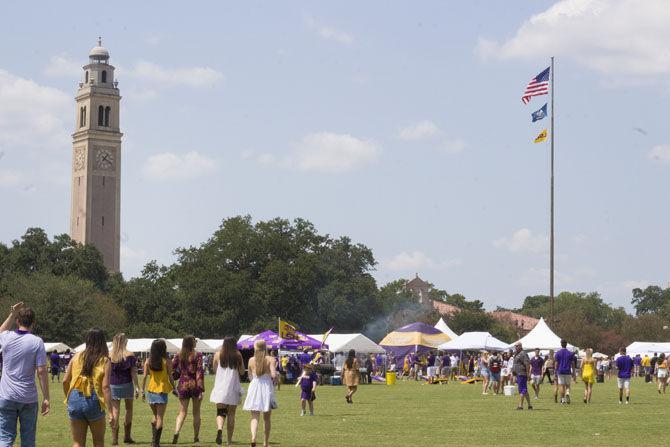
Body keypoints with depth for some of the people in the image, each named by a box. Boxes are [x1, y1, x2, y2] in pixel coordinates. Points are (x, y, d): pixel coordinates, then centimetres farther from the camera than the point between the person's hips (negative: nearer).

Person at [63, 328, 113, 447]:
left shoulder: (77, 357, 6)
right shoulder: (105, 362, -3)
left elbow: (65, 381, 4)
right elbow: (105, 387, -11)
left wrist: (68, 398, 20)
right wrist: (111, 412, -10)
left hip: (75, 400, 2)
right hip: (94, 401, -2)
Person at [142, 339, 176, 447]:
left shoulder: (148, 361, -1)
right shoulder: (166, 362, -8)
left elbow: (145, 376, -2)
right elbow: (170, 377, -7)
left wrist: (143, 390, 5)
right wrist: (174, 389, 5)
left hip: (151, 390, 3)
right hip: (162, 391, -3)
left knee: (155, 415, 20)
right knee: (160, 417, 0)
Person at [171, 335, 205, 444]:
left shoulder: (179, 355, 2)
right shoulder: (197, 355, -8)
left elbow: (172, 369, 2)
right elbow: (200, 371, -13)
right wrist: (201, 389, -13)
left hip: (183, 385, 2)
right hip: (194, 385, -2)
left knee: (182, 412, 5)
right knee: (196, 413, 11)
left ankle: (176, 432, -19)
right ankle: (196, 437, 15)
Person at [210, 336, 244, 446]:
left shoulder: (218, 355, 0)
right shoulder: (238, 356, -1)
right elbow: (242, 371, 3)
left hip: (220, 387, 0)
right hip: (233, 388, 0)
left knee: (220, 412, -1)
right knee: (231, 414, 9)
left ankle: (219, 429, -31)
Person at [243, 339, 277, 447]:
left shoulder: (251, 360, 3)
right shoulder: (270, 359, -5)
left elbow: (250, 377, 11)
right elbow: (274, 375, -16)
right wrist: (276, 378, 5)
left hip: (254, 387, 1)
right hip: (267, 387, -1)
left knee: (254, 417, -1)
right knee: (267, 418, 14)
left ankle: (253, 437, -27)